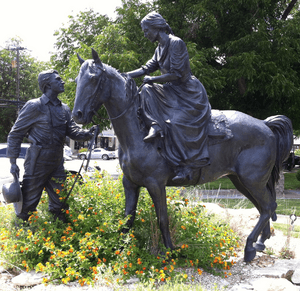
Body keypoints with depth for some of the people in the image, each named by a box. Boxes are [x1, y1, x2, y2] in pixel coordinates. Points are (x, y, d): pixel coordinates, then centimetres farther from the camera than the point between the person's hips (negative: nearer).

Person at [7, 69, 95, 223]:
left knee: (59, 205, 14)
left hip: (57, 163, 6)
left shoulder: (64, 109, 10)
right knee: (28, 204, 2)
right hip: (37, 163, -6)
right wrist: (13, 162, -10)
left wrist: (86, 134, -19)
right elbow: (15, 134, -7)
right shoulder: (34, 106, -10)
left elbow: (72, 130, 3)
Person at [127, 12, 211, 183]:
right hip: (172, 92, 9)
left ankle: (186, 167, -19)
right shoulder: (160, 49, 12)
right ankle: (155, 127, -18)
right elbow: (146, 69, 11)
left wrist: (152, 79, -14)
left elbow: (176, 74, -21)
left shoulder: (176, 43, -15)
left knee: (176, 123, -27)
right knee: (147, 91, -8)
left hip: (189, 93, -9)